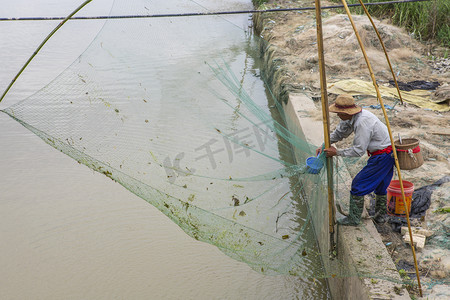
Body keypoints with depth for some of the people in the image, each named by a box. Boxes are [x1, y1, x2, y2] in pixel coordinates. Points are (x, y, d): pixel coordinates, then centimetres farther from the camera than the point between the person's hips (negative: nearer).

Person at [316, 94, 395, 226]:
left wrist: (337, 152, -18)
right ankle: (380, 216, 35)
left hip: (383, 155, -10)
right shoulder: (350, 118, 1)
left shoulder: (363, 122, -28)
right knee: (380, 185, 22)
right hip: (388, 154, 10)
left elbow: (359, 150, -25)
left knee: (358, 184, -3)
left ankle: (353, 219, 7)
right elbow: (338, 133, 13)